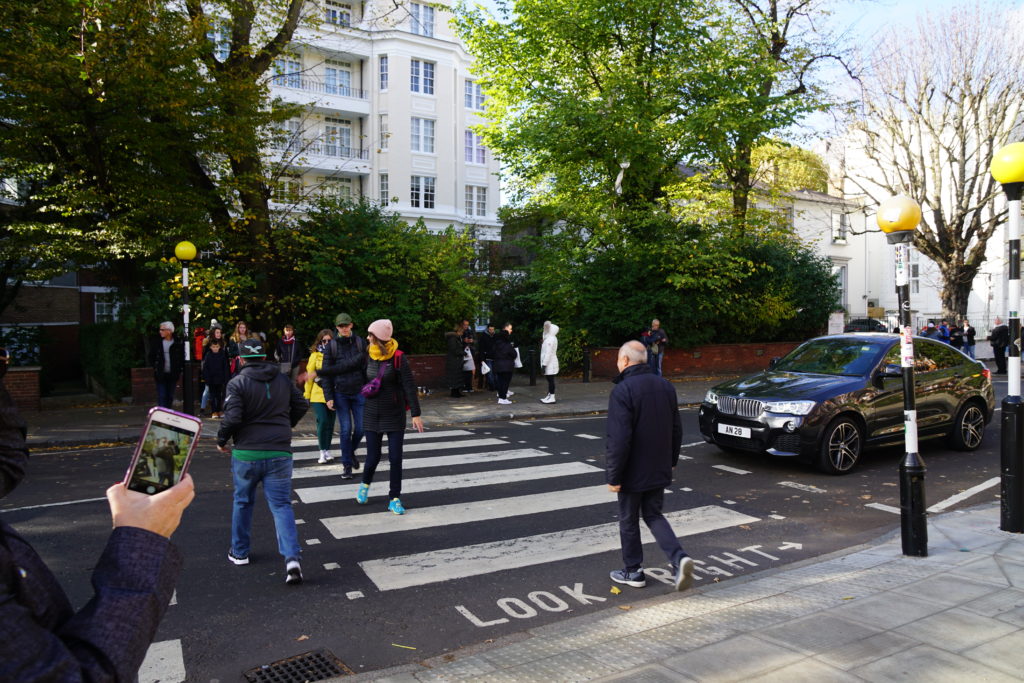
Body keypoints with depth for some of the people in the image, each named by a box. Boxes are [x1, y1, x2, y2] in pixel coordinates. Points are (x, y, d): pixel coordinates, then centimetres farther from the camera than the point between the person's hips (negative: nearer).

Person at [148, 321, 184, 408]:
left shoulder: (178, 343, -2)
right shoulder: (156, 343, 2)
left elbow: (182, 358, 5)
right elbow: (151, 356, 11)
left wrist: (178, 369, -2)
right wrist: (154, 367, 1)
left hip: (173, 375, 0)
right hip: (161, 375, 0)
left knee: (170, 396, 10)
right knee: (161, 396, -6)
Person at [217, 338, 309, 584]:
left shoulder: (237, 383, -7)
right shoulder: (283, 380, 7)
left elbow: (232, 417, -16)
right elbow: (302, 405, 12)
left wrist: (221, 439, 2)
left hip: (246, 453, -2)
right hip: (280, 453, 2)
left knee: (242, 502, 20)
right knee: (281, 505, 3)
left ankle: (239, 552, 34)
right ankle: (292, 557, -12)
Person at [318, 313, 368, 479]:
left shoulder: (361, 343, 3)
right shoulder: (331, 346, 1)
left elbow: (367, 367, 2)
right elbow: (326, 372, 0)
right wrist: (328, 397, -6)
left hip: (359, 392, 1)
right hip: (340, 393, -1)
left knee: (360, 428, 2)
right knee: (345, 429, -1)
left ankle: (351, 451, 32)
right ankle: (347, 465, 11)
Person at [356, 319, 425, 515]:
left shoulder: (398, 358, -12)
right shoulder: (370, 356, 2)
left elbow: (409, 386, -14)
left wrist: (415, 414, -17)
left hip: (394, 414, -3)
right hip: (372, 414, 3)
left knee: (395, 457, -1)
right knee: (373, 457, 7)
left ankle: (394, 498, 12)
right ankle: (365, 484, 37)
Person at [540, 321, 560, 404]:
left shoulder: (550, 339, -18)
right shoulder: (552, 338, 14)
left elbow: (548, 353, -23)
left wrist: (544, 365, -22)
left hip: (549, 364, -10)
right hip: (550, 364, 10)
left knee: (550, 380, -6)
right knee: (549, 380, 14)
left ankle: (552, 397, -2)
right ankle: (549, 396, 21)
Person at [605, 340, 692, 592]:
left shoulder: (623, 391, -20)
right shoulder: (666, 386, 4)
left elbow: (619, 439, -24)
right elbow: (676, 430, 11)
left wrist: (613, 476, -16)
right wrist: (671, 461, 21)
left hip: (633, 473, -6)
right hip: (659, 471, 7)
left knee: (629, 521, 11)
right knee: (653, 515, 18)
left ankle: (633, 572, 23)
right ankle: (679, 558, 1)